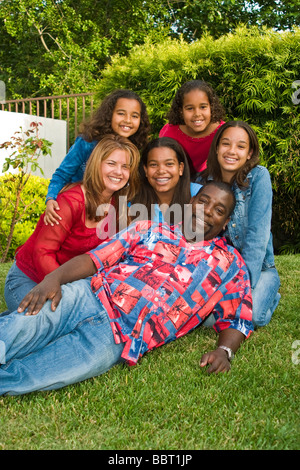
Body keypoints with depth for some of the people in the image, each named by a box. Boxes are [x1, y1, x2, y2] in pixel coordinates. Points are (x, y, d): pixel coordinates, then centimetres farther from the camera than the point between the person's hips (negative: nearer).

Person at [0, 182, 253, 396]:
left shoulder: (230, 264, 17)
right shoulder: (149, 229, 17)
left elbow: (237, 320, 14)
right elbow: (95, 258, 8)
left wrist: (224, 351, -9)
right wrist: (54, 278, -10)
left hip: (118, 338, -2)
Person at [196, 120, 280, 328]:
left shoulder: (259, 176, -14)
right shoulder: (203, 181, -3)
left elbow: (257, 235, -19)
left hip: (258, 266, -2)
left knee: (252, 315, -28)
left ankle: (270, 294, 7)